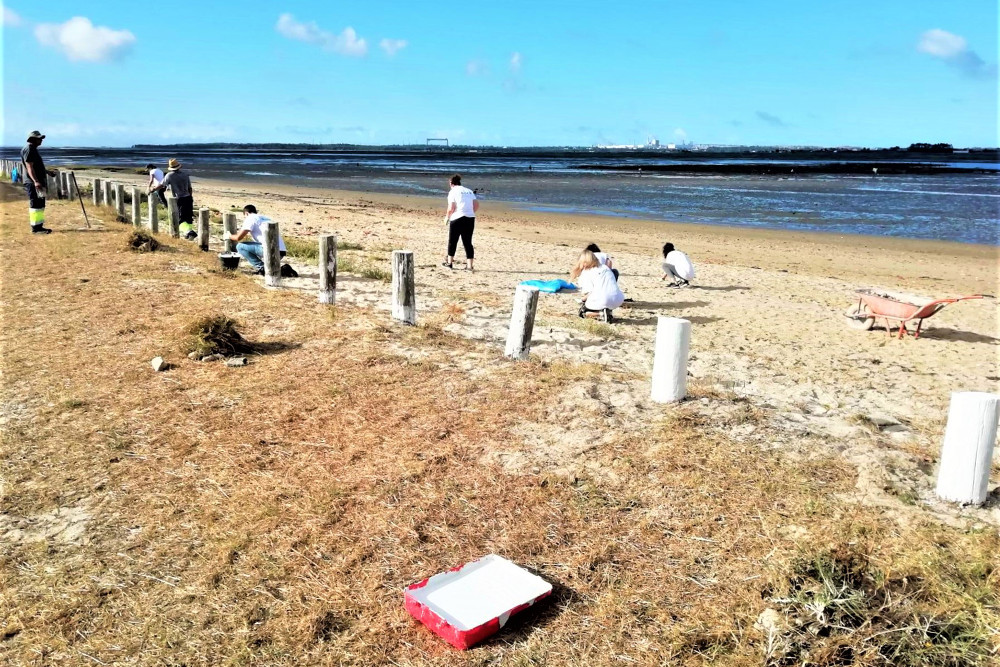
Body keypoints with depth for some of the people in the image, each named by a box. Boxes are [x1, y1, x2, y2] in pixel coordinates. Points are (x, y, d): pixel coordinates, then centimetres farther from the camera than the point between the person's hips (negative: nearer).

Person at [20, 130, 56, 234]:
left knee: (40, 205, 13)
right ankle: (36, 227, -5)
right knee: (35, 205, -8)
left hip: (38, 182, 10)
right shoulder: (28, 149, -13)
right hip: (32, 183, -10)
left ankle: (39, 226, 19)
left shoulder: (33, 149, 19)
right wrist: (36, 181, -29)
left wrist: (48, 171, 34)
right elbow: (29, 167, -21)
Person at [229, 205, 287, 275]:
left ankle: (261, 268, -1)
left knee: (240, 246, 3)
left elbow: (239, 238, 3)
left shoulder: (250, 218, 5)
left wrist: (230, 236, 23)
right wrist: (246, 233, 56)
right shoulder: (265, 218, 27)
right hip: (281, 252, 8)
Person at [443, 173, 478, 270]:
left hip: (457, 219, -5)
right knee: (468, 242, 7)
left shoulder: (453, 191, -3)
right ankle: (469, 266, 4)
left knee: (452, 241, 11)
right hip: (470, 219, 5)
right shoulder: (469, 191, 13)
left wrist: (447, 217, 4)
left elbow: (451, 208, -11)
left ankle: (449, 262, 21)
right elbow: (476, 205, 7)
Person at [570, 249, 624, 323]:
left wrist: (584, 299, 16)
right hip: (617, 301, 4)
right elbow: (614, 284, 19)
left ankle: (601, 312, -7)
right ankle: (608, 311, 11)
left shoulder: (585, 273, 6)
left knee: (582, 312, 22)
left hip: (601, 301, -4)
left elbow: (589, 293, -5)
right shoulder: (605, 267, 22)